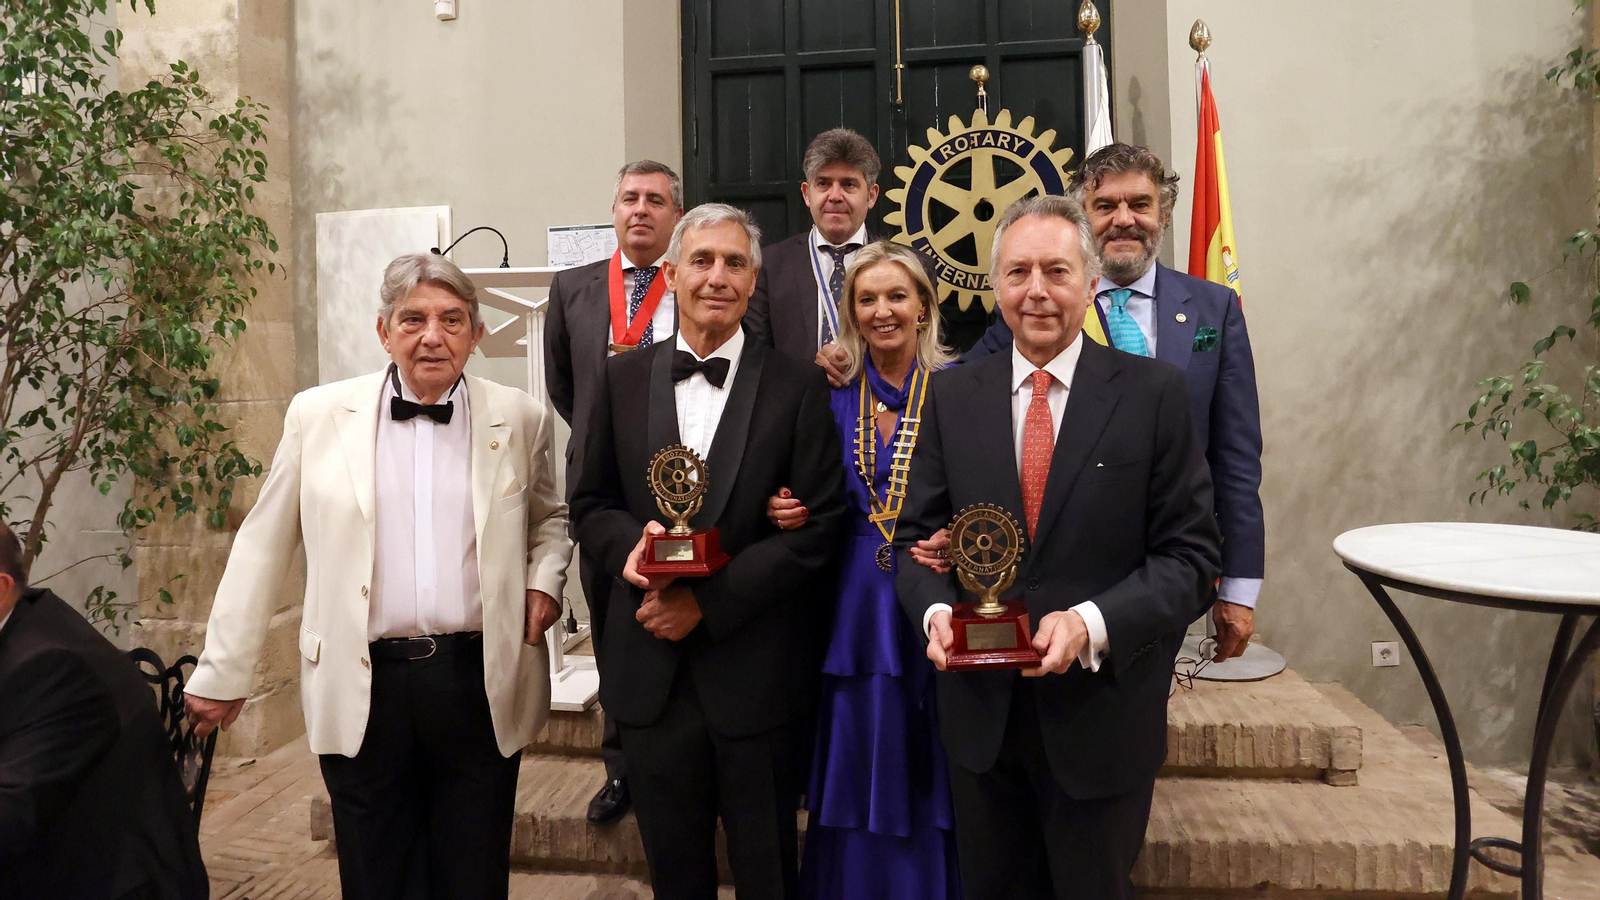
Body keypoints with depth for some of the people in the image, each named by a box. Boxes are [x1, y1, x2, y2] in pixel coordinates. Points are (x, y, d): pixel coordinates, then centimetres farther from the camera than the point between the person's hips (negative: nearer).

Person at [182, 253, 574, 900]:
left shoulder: (520, 418, 2)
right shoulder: (317, 415, 1)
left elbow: (550, 519, 18)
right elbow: (262, 547, 7)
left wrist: (544, 581, -1)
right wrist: (222, 672, 8)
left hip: (482, 684, 1)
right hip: (361, 691, 0)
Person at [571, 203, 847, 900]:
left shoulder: (798, 387, -4)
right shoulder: (623, 379, 6)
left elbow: (822, 524, -8)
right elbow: (590, 505, 9)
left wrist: (709, 600, -14)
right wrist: (630, 543, -14)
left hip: (756, 673, -2)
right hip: (651, 669, 2)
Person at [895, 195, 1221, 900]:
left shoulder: (1154, 392, -6)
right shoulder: (950, 395, 2)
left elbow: (1190, 554, -8)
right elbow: (915, 534, 5)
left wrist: (1093, 624, -23)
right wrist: (934, 610, -15)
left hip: (1102, 715, -2)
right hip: (980, 713, 3)